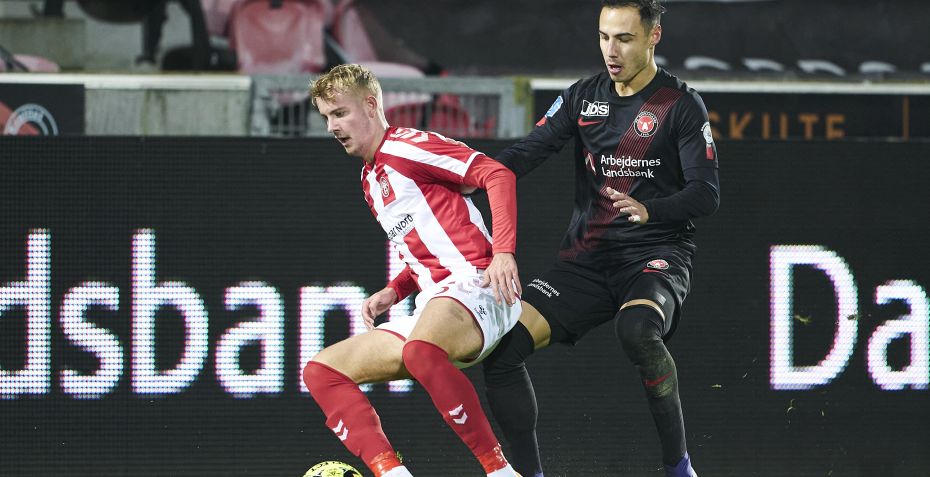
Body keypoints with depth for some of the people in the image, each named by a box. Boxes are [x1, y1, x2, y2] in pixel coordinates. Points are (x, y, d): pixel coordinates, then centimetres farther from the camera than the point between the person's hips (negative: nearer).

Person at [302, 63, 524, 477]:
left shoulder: (405, 146, -4)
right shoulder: (369, 181, 24)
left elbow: (498, 174, -12)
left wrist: (503, 251, -23)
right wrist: (394, 291, 14)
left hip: (475, 285, -10)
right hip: (433, 304, 10)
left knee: (421, 350, -42)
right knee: (321, 371, 2)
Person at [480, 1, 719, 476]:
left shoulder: (681, 105, -3)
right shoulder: (584, 97, 10)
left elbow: (707, 193, -7)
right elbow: (527, 153, 2)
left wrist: (649, 210, -27)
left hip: (656, 254, -5)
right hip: (587, 257, 5)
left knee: (637, 330, -38)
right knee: (503, 347, -15)